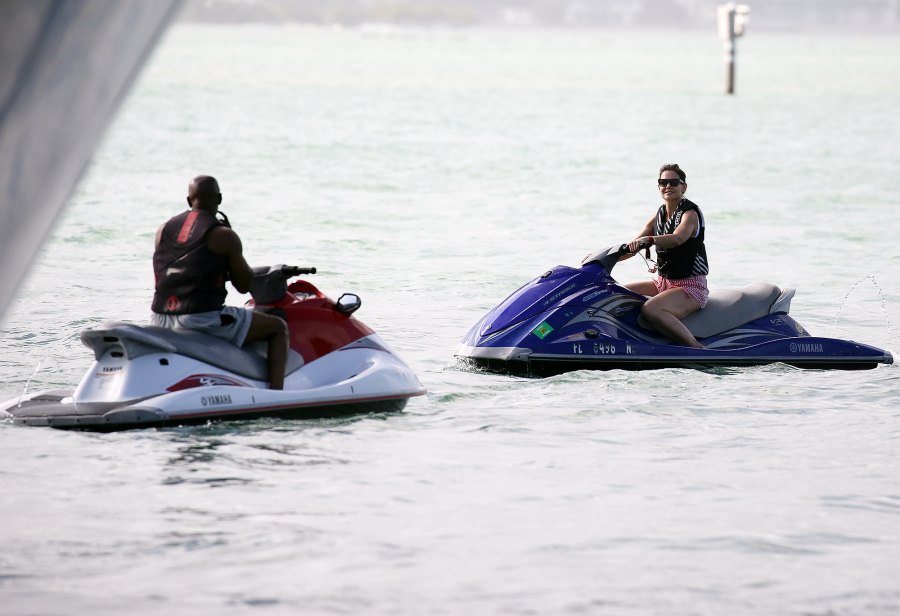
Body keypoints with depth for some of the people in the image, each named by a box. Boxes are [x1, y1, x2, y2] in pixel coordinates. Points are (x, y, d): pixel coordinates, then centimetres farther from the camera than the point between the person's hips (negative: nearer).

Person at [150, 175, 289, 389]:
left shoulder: (164, 230, 11)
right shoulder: (223, 235, -6)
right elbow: (244, 285, -1)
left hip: (161, 321, 6)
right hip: (203, 319, -6)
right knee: (278, 327, 8)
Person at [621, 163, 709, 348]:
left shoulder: (690, 213, -12)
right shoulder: (659, 215, 11)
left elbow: (677, 238, -34)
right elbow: (632, 248, 11)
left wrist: (650, 240, -51)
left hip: (690, 286, -9)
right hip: (663, 283, 9)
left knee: (650, 309, -34)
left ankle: (697, 349, -32)